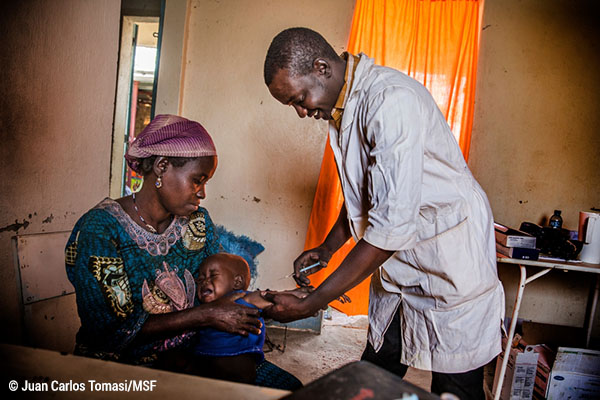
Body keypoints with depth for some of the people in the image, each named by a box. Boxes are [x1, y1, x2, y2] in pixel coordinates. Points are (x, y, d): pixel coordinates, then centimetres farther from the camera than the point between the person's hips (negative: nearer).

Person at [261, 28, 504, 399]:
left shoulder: (392, 100, -26)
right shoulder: (343, 106, 4)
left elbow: (391, 226, -31)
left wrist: (309, 305, -25)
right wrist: (327, 248, 11)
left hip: (450, 256, -8)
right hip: (398, 259, 8)